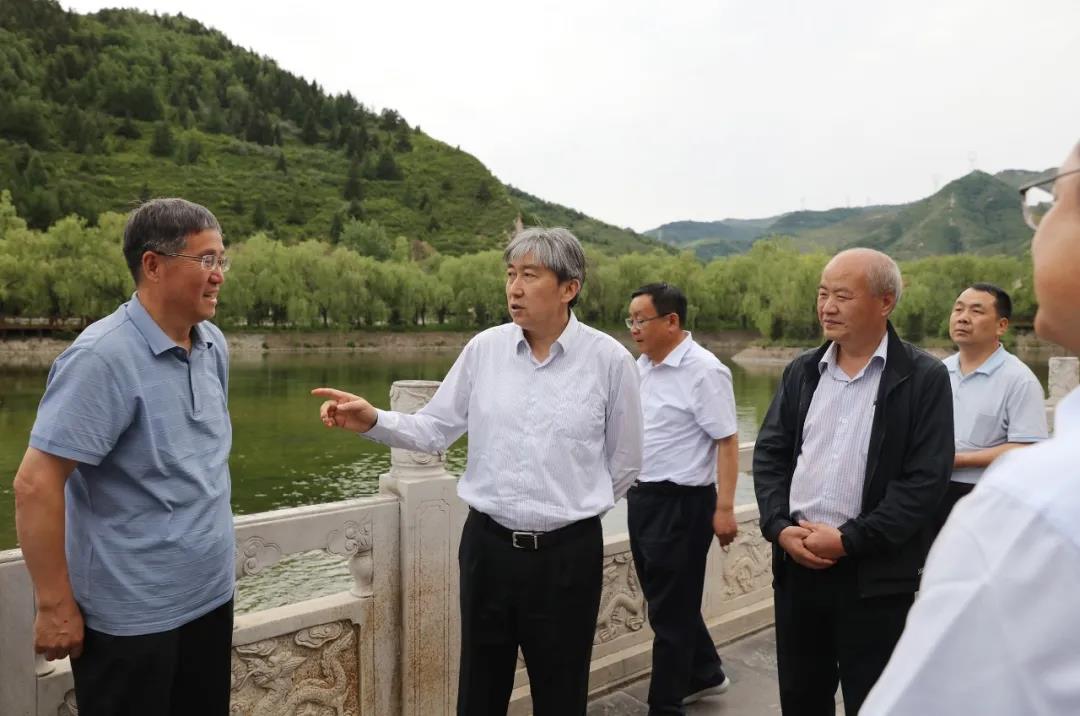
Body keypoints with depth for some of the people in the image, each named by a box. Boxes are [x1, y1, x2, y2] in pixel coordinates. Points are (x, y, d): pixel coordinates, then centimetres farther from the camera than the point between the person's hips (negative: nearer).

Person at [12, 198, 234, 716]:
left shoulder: (214, 345, 3)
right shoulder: (102, 357, -19)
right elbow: (35, 484, -19)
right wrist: (55, 605, -16)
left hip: (210, 596, 7)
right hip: (131, 615, -7)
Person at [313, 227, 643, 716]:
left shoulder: (610, 359, -8)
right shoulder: (484, 349, -1)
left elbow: (624, 465, 2)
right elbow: (435, 430, 3)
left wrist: (572, 510, 8)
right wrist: (373, 421, -13)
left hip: (568, 553, -2)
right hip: (486, 544, 3)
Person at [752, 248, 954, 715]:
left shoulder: (925, 378, -7)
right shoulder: (802, 371, 8)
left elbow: (926, 479, -13)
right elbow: (769, 453, 7)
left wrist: (849, 540, -16)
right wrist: (780, 528, -7)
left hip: (875, 575, -4)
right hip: (796, 563, 5)